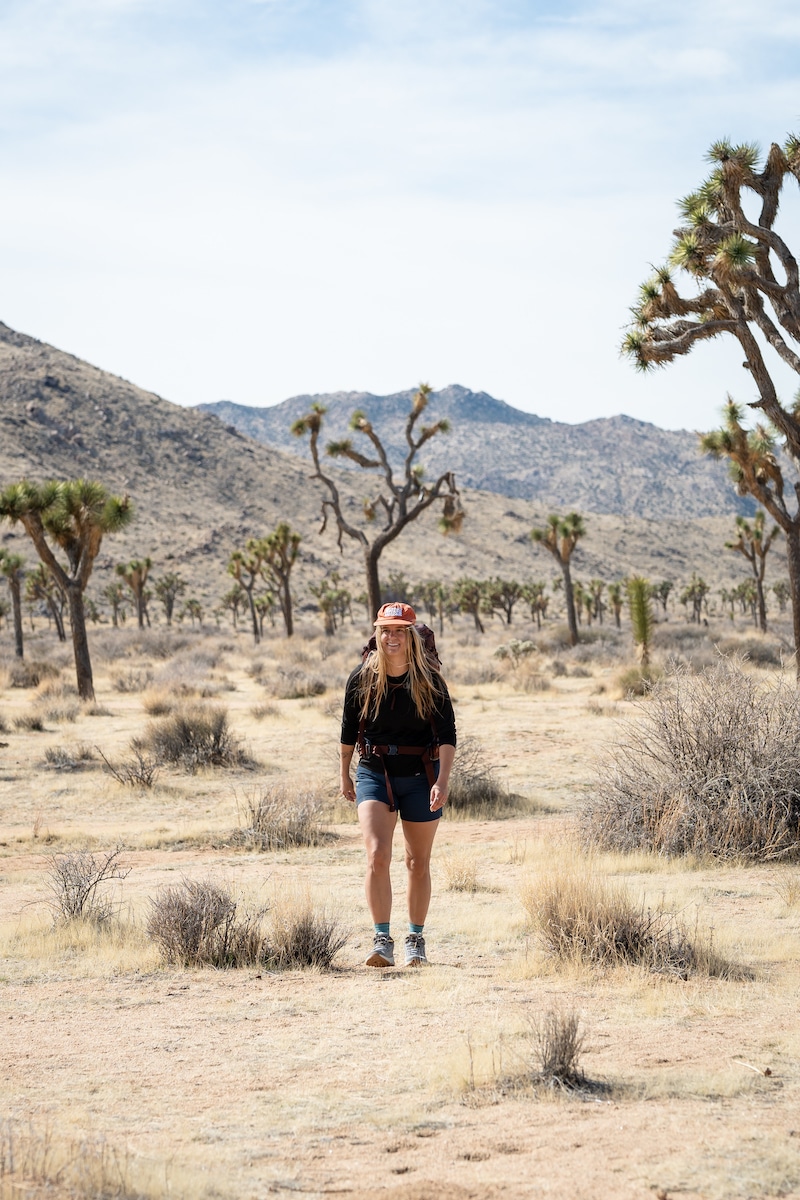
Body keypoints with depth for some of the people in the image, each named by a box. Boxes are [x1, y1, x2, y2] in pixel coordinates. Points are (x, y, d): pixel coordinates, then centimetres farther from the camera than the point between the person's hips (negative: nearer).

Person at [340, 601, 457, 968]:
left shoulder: (429, 679, -6)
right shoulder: (362, 679, -3)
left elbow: (447, 734, -9)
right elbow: (349, 730, 10)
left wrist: (442, 781, -20)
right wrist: (344, 775, 17)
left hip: (420, 776, 0)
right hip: (374, 773, 0)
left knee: (418, 863, 10)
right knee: (377, 855, -18)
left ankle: (416, 939, 25)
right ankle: (382, 941, -17)